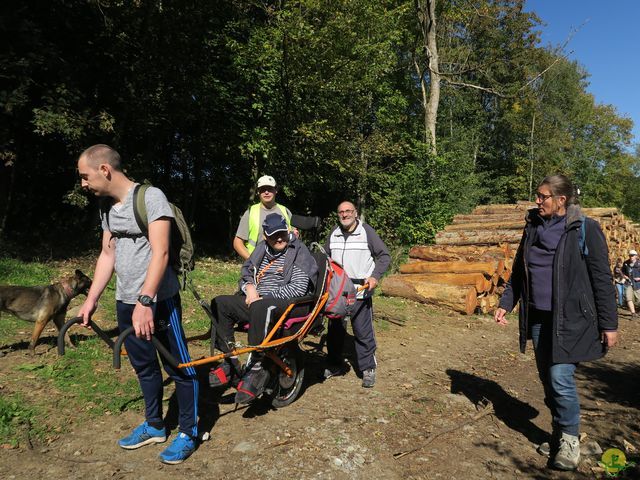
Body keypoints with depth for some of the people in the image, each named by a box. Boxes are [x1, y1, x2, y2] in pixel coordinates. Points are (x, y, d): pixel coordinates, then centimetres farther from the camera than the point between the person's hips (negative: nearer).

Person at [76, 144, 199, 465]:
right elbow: (107, 254, 15)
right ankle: (154, 426, 36)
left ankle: (188, 432, 19)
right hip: (125, 302, 8)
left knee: (179, 367, 4)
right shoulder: (106, 207, 10)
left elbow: (160, 252, -21)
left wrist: (145, 301, -27)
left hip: (158, 300, -8)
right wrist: (91, 299, 12)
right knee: (144, 367, 19)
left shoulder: (151, 197, -14)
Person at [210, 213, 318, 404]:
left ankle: (256, 368, -29)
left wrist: (263, 296, -16)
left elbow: (298, 289, -15)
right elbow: (245, 274, 22)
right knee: (220, 303, -8)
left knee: (261, 307, -39)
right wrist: (249, 287, -3)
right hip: (257, 302, 7)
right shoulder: (261, 249, 15)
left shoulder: (299, 251, -4)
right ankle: (230, 363, -5)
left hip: (289, 305, -7)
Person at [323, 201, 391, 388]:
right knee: (334, 329, 12)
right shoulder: (334, 234, 12)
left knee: (363, 331, -2)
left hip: (360, 291, -5)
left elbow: (384, 256, -1)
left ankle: (368, 368, 11)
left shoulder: (367, 232, -3)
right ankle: (335, 364, 28)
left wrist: (375, 276, -13)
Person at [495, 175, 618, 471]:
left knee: (560, 378, -9)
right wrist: (505, 303, 7)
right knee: (547, 379, 13)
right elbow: (519, 273, 14)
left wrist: (609, 324, -8)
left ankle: (570, 440, 13)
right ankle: (558, 433, 31)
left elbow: (602, 279, -8)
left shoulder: (585, 229, -9)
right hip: (539, 319, 6)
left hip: (571, 319, -6)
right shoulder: (533, 228, 8)